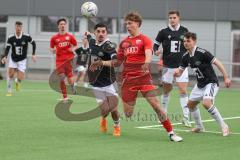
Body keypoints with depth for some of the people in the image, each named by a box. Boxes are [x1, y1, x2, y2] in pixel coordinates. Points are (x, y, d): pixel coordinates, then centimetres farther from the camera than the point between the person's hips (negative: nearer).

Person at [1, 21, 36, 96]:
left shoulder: (27, 37, -14)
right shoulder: (10, 38, -13)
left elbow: (33, 43, 2)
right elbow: (7, 48, -11)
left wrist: (33, 54, -3)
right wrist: (5, 57, -29)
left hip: (22, 60, -1)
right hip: (13, 59, 1)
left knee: (20, 78, -11)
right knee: (10, 74, -12)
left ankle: (17, 81, 29)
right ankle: (9, 91, 6)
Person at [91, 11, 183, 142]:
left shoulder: (144, 39, 0)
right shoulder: (124, 42, 15)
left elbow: (148, 55, -18)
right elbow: (118, 62, 21)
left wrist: (146, 63, -40)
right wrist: (102, 63, 11)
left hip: (143, 77, -3)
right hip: (128, 79, 3)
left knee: (155, 104, -15)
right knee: (127, 113, 0)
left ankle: (171, 133, -9)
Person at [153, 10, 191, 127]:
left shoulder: (184, 31, 4)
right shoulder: (163, 32, -1)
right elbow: (155, 45, 4)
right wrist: (156, 51, -16)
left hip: (181, 66, 0)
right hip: (168, 66, 0)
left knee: (183, 90, -10)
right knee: (166, 90, 10)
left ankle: (186, 117, -11)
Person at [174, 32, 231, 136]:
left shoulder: (202, 53, -21)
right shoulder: (186, 57, 1)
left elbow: (217, 63, -18)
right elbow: (180, 71, 7)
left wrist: (226, 77, -20)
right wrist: (177, 72, -18)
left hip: (211, 82, -9)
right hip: (200, 84, 9)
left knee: (207, 103, -28)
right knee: (191, 104, 15)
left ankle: (223, 126, -17)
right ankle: (199, 126, 36)